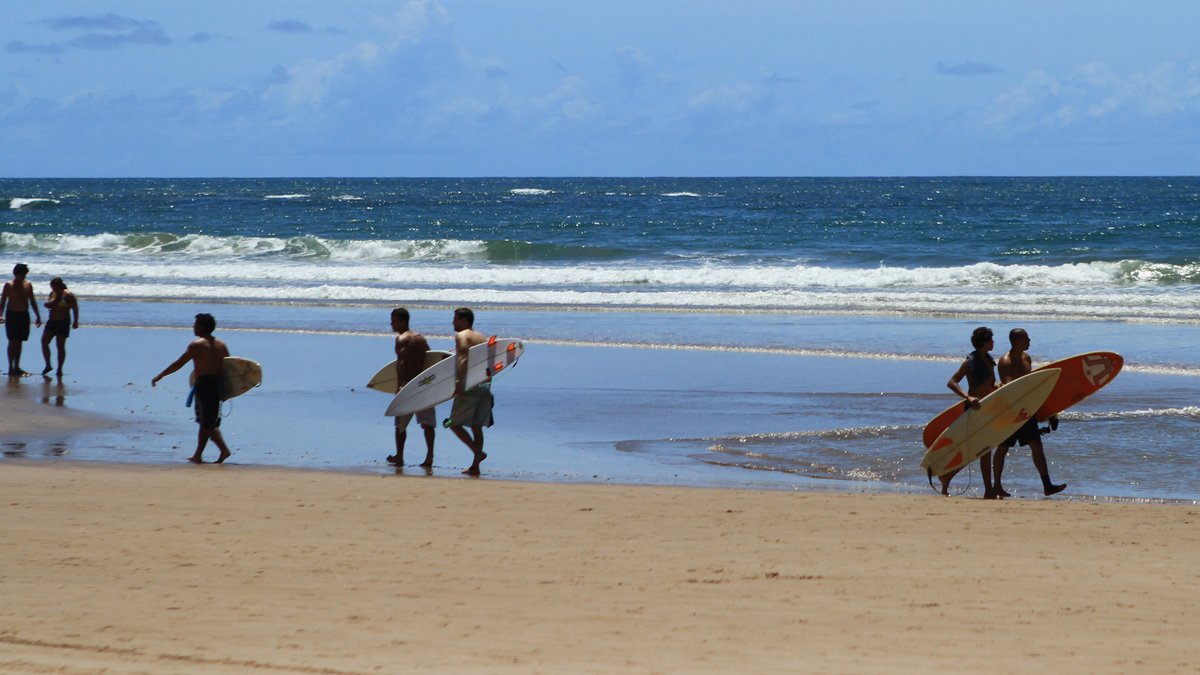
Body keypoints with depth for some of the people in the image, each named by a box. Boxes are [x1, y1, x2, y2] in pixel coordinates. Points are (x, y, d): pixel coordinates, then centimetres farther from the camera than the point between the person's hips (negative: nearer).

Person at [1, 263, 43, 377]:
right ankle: (11, 368, -3)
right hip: (12, 315, -4)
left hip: (24, 315, 4)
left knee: (19, 342, 7)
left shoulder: (28, 285, 7)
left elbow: (32, 301, 14)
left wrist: (38, 316, 13)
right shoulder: (9, 285, -5)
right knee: (13, 342, -7)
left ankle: (16, 367, 14)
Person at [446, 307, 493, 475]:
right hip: (485, 386, 8)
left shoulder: (461, 336, -5)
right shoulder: (482, 338, 19)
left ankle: (477, 452, -15)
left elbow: (463, 359, -20)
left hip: (470, 386, -8)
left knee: (455, 424, 1)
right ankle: (475, 466, 11)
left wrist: (458, 383, -26)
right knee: (477, 426, 12)